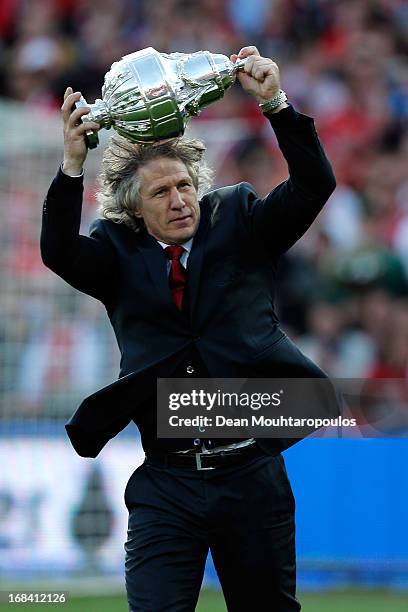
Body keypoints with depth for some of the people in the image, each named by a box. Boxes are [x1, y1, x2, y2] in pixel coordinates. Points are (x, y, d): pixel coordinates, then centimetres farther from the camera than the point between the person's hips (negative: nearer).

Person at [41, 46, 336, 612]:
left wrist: (275, 103, -17)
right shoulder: (118, 253, 6)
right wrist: (72, 163, -25)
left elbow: (313, 186, -4)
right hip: (167, 484, 0)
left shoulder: (239, 223, 8)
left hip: (252, 475, 1)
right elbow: (58, 252, -12)